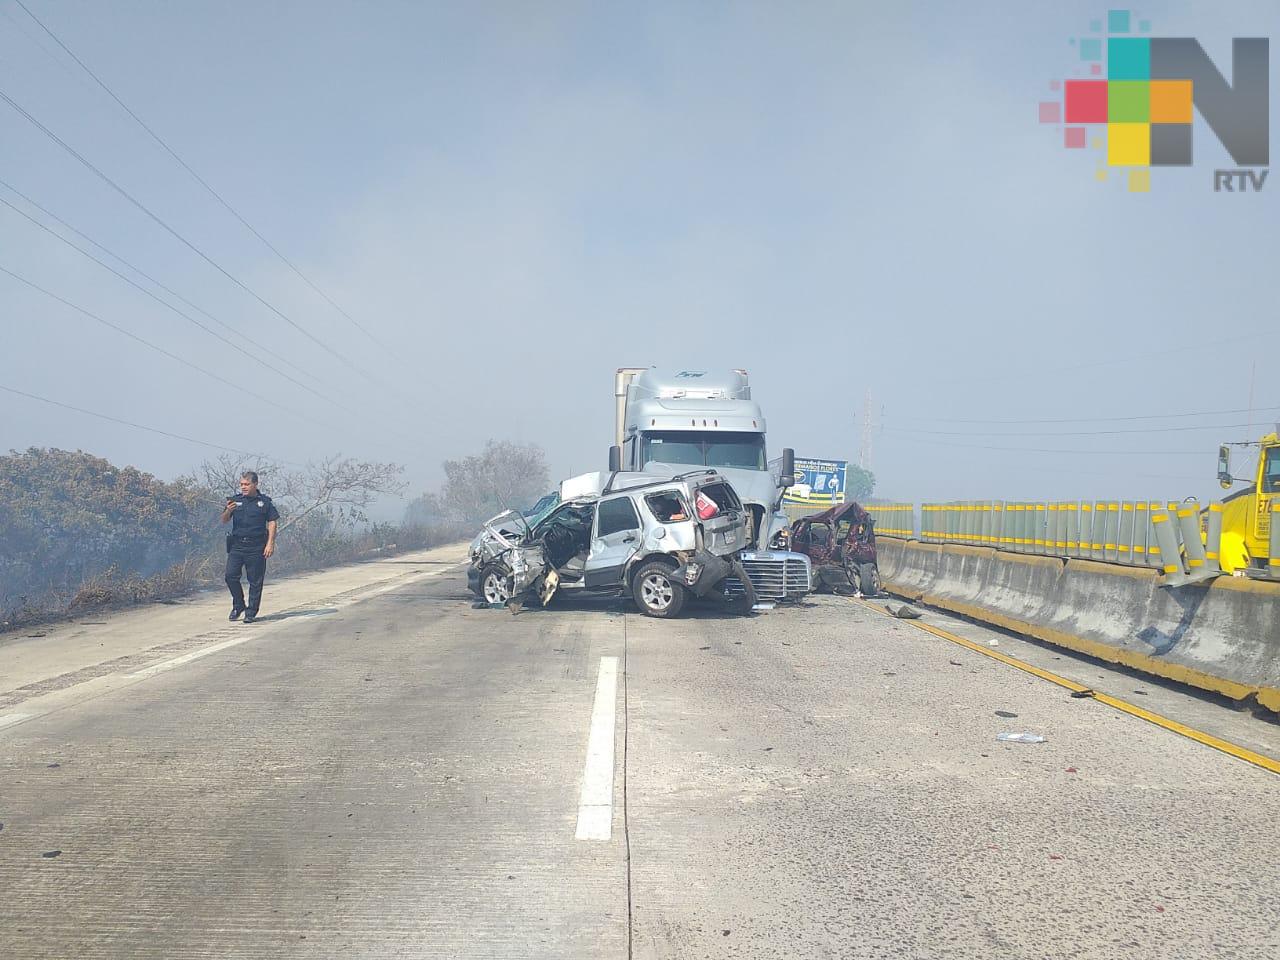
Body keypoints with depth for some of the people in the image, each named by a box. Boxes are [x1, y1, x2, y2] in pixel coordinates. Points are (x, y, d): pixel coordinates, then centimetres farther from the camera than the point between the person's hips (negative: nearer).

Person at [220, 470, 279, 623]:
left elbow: (272, 523, 2)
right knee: (231, 576, -6)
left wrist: (270, 543, -8)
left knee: (255, 581, 0)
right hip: (237, 545, 2)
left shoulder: (264, 501, 4)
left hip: (256, 547, -2)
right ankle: (238, 605, 13)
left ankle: (251, 612, 8)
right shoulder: (235, 500, 10)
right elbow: (224, 521, 7)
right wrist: (228, 511, -16)